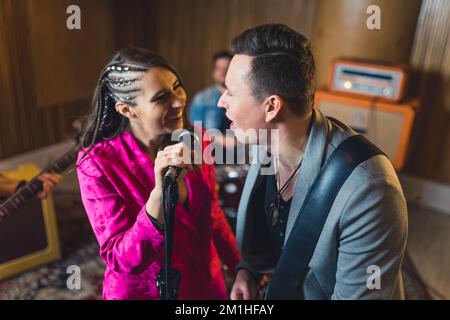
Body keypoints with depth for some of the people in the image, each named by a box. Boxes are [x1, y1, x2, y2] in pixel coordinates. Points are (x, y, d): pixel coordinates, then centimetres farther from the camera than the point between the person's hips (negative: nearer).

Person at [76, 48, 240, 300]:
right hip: (143, 291, -3)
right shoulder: (98, 164, -22)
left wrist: (240, 267, 9)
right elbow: (121, 260, -25)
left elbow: (212, 213, 3)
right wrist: (160, 194, -39)